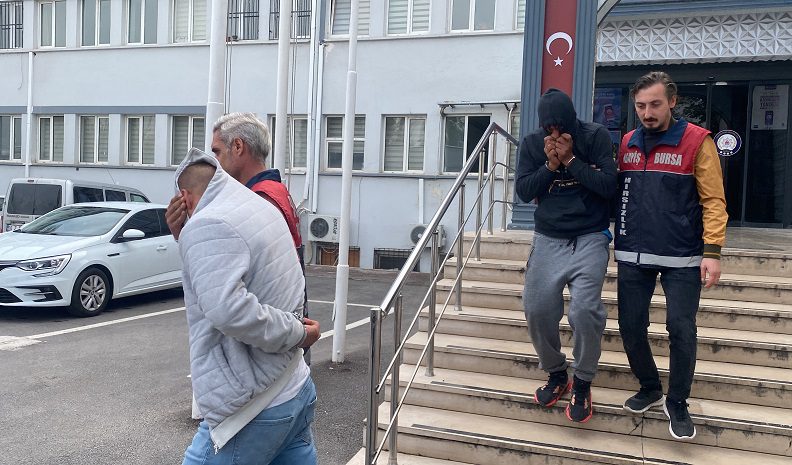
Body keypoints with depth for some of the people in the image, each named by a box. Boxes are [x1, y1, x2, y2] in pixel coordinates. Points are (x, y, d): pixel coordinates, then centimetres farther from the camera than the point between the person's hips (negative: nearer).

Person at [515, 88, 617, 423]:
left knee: (584, 310, -18)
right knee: (537, 310, -2)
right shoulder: (532, 144, 4)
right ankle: (556, 374, 24)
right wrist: (550, 164, -13)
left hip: (590, 239, -3)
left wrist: (571, 160, -16)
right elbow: (523, 191, 0)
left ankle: (582, 383, 6)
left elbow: (609, 186, -10)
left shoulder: (595, 137, -4)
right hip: (548, 240, 3)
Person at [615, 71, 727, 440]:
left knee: (681, 330, -1)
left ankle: (677, 403, 19)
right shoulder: (627, 143, 8)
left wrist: (712, 251, -13)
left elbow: (713, 200, -7)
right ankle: (650, 389, 29)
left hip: (682, 258, -4)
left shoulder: (697, 141, -5)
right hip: (633, 256, 4)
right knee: (631, 327, 6)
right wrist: (615, 238, 3)